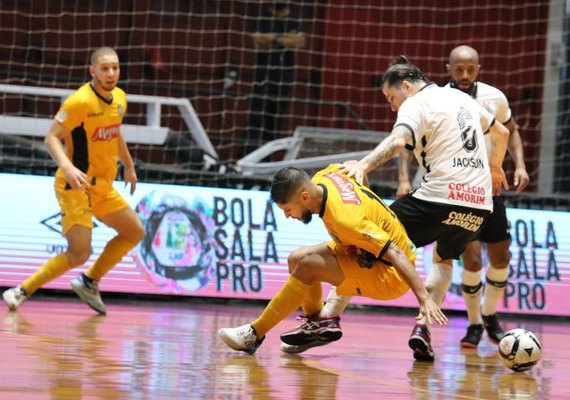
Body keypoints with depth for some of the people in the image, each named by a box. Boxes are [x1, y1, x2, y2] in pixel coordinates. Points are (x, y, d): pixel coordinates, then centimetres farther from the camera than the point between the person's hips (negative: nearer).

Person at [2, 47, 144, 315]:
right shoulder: (80, 101, -20)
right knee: (79, 253, -16)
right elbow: (51, 138, -22)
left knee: (135, 233, 12)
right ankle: (22, 291, -4)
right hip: (75, 185, -8)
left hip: (102, 186, 8)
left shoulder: (119, 98, 6)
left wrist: (129, 166, 31)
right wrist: (68, 167, -38)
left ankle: (89, 282, 23)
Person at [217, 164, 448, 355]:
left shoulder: (345, 219, -33)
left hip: (390, 275, -10)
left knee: (307, 266, -23)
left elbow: (395, 253, -33)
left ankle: (255, 334, -13)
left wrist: (424, 298, -36)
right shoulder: (322, 178, -10)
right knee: (296, 259, 4)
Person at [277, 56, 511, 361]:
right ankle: (423, 327, 12)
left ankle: (330, 315, -6)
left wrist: (364, 165, -35)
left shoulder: (415, 105, -1)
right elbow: (501, 132, 35)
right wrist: (495, 168, 51)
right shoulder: (460, 97, 22)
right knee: (444, 259, 32)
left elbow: (398, 141, -23)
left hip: (439, 199, -7)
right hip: (480, 204, 7)